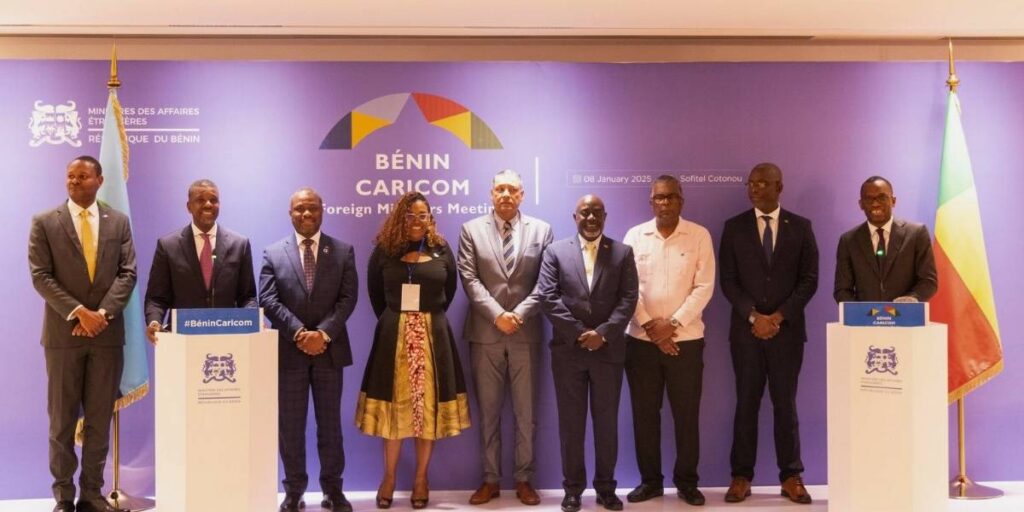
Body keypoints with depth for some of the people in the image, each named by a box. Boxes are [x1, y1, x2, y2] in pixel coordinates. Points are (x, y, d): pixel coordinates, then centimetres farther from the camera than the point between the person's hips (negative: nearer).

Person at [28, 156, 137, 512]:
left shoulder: (119, 222, 8)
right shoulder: (44, 223, 2)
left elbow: (127, 273, 1)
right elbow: (41, 277, -6)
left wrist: (102, 313, -12)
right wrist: (79, 312, -16)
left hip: (107, 333, 2)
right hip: (63, 333, -2)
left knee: (100, 419, 6)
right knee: (62, 419, 4)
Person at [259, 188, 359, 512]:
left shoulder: (343, 251, 5)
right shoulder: (273, 254, 4)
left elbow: (348, 298, -3)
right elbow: (268, 300, -5)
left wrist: (323, 333, -16)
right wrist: (299, 333, -18)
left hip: (330, 349, 0)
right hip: (288, 350, 0)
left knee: (330, 423, 8)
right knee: (290, 425, 5)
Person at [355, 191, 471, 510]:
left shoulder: (442, 251, 3)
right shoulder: (384, 251, 0)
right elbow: (375, 292, 12)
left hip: (433, 336, 1)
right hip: (393, 337, 0)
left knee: (428, 405, 5)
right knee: (394, 405, 5)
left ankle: (421, 479, 15)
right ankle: (389, 477, 17)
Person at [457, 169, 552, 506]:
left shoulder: (541, 230, 6)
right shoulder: (471, 230, 5)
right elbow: (470, 279, -3)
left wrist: (519, 314, -12)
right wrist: (497, 314, -14)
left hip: (526, 333, 0)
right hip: (485, 333, 0)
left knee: (525, 412, 6)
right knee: (488, 411, 7)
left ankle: (524, 479, 16)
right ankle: (491, 479, 16)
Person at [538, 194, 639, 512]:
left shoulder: (622, 253, 7)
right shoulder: (556, 251, 5)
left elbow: (628, 299, -2)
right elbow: (548, 297, -4)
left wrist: (603, 333, -14)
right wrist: (577, 333, -11)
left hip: (608, 349, 0)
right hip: (568, 350, 0)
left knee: (607, 421, 7)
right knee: (571, 422, 6)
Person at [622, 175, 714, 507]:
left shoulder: (699, 236, 0)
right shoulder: (635, 236, 3)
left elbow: (704, 287, -5)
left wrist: (673, 323, -13)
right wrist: (649, 326, -10)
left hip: (686, 338, -1)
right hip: (641, 339, 1)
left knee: (687, 413, 5)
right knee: (644, 412, 7)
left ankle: (686, 481, 17)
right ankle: (650, 479, 19)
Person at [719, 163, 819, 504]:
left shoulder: (801, 227, 3)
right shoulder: (734, 227, 3)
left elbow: (809, 279, -1)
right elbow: (728, 280, 0)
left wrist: (780, 316, -11)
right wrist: (753, 316, -12)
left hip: (787, 329, 0)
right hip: (745, 330, 0)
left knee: (785, 403, 5)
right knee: (746, 403, 4)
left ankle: (791, 477, 13)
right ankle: (741, 476, 10)